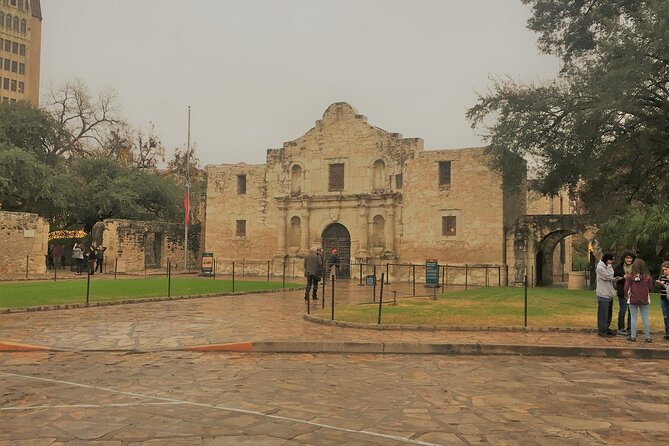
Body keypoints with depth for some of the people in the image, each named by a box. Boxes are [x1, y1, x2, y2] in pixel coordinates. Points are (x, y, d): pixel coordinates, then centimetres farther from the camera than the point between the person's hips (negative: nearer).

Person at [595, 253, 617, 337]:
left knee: (609, 313, 14)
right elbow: (609, 277, -19)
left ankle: (606, 329, 23)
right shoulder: (600, 268, -12)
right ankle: (601, 331, 0)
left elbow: (612, 279, 19)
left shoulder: (607, 267, 15)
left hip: (609, 294, 9)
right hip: (603, 295, -9)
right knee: (603, 314, -6)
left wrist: (615, 279, 0)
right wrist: (610, 266, -11)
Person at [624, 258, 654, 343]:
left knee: (633, 318, 8)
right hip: (644, 300, 1)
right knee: (645, 318, 9)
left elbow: (626, 288, -10)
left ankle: (633, 336, 9)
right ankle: (648, 337, 13)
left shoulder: (629, 277, -11)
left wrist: (627, 296, 8)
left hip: (633, 300, -1)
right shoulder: (648, 277, -8)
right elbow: (650, 288, 0)